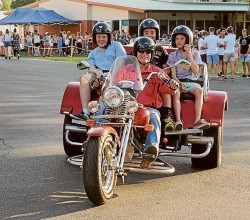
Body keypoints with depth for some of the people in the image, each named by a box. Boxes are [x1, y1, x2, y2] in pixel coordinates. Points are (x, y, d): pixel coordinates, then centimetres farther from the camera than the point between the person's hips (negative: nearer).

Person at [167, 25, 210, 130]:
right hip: (178, 82, 0)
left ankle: (197, 120, -46)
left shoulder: (195, 53, 11)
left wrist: (189, 55, -7)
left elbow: (195, 71, -3)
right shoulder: (173, 55, 12)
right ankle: (178, 121, -46)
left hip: (191, 82, 0)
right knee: (175, 92, -35)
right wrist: (180, 83, -19)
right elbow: (173, 75, 2)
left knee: (199, 90, -34)